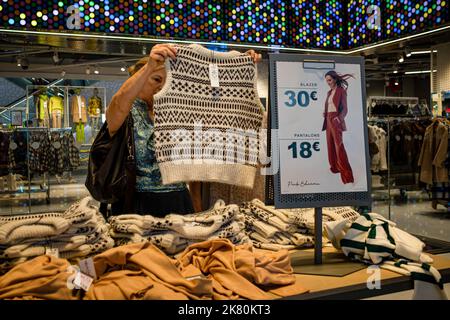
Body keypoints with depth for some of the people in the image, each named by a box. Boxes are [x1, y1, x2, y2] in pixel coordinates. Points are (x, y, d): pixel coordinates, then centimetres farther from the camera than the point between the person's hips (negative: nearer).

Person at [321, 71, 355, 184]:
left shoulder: (341, 91, -5)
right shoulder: (329, 92, 16)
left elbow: (345, 108, -11)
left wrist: (339, 118, -28)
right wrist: (325, 114, -1)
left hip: (336, 120, -8)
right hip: (328, 120, 8)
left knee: (338, 145, -14)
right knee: (330, 145, 9)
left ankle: (346, 175, -14)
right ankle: (334, 167, 20)